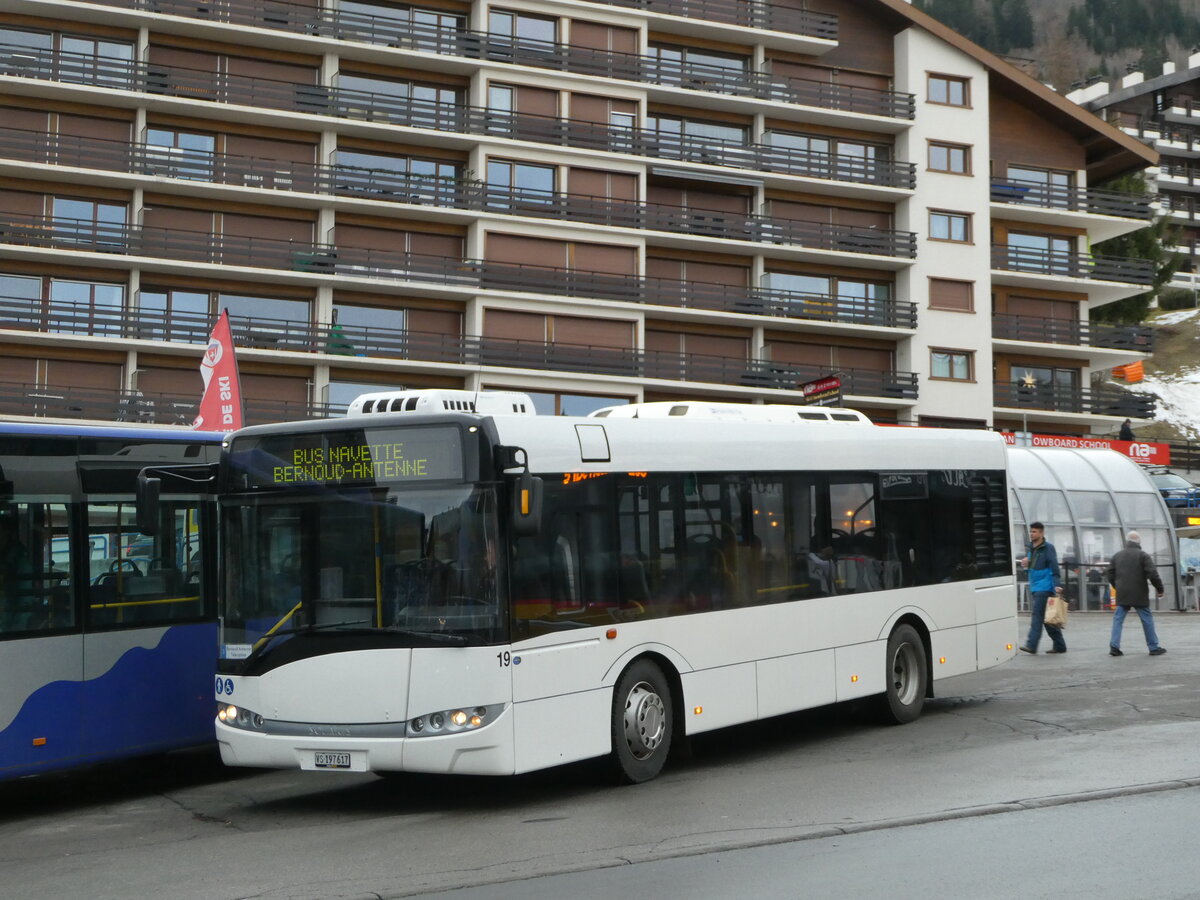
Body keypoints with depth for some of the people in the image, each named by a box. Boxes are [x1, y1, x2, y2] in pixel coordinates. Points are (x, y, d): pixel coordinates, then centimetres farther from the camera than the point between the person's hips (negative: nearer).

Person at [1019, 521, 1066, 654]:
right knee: (1047, 618, 10)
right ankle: (1059, 645, 17)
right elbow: (1026, 564, 26)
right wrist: (1024, 562, 3)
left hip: (1044, 587, -8)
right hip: (1034, 587, 8)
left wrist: (1057, 585, -21)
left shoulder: (1048, 548, -7)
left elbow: (1054, 568, -12)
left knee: (1037, 614, -14)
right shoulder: (1030, 548, 16)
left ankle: (1031, 644, -19)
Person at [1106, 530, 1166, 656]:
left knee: (1118, 619, 6)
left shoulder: (1117, 555, 9)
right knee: (1147, 620, 6)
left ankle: (1114, 646, -4)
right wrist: (1160, 589, -2)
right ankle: (1154, 647, 10)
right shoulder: (1143, 555, -5)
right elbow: (1153, 574, -13)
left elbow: (1110, 575, 11)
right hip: (1139, 594, -3)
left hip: (1122, 594, 3)